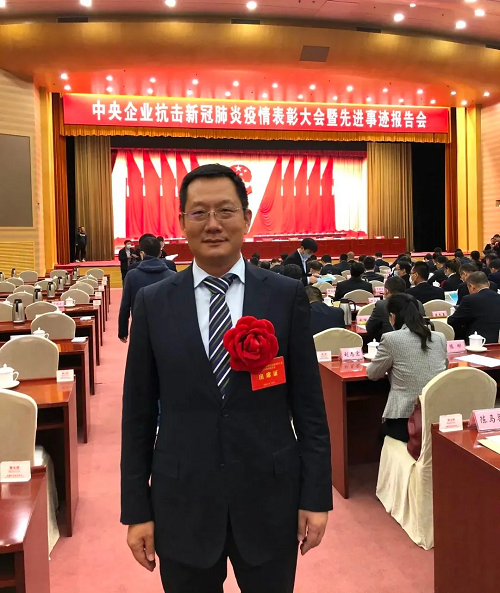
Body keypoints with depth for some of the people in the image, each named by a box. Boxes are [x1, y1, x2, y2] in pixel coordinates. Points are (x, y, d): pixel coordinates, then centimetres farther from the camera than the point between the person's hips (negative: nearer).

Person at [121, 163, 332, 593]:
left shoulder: (287, 296, -4)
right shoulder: (153, 303, -2)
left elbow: (309, 405, -2)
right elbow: (138, 414, 1)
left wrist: (316, 497, -2)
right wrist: (137, 510, 1)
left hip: (270, 498, 0)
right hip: (182, 502, 1)